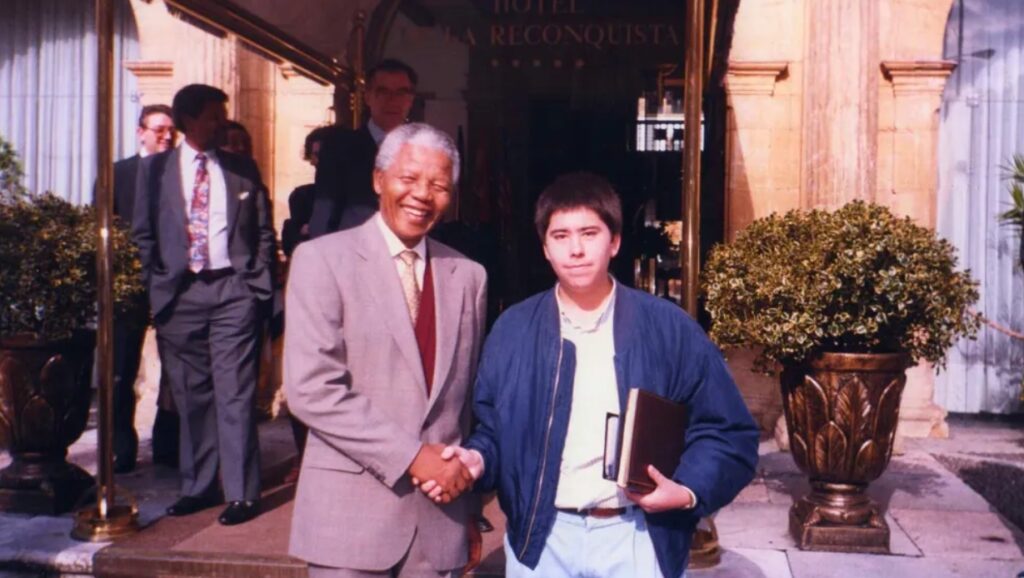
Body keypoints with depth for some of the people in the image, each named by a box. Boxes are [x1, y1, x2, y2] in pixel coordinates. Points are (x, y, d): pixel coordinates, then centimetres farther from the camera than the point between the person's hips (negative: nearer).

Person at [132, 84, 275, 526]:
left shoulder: (243, 169, 10)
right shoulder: (155, 168, 10)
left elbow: (264, 231, 11)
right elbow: (143, 232, 11)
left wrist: (257, 278, 3)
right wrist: (157, 283, 3)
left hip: (233, 290, -1)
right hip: (179, 293, 2)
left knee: (235, 392, -5)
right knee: (191, 395, 7)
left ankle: (241, 493, 0)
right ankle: (198, 487, 19)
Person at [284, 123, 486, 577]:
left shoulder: (468, 276, 8)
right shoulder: (322, 259, -4)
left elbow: (468, 399, 12)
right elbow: (311, 388, -13)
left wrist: (468, 506, 13)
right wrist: (412, 455, -16)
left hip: (440, 516, 4)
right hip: (352, 511, -3)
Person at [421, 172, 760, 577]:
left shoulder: (670, 328, -3)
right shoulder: (513, 330, 2)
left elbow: (729, 431, 1)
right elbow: (491, 427, 8)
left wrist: (688, 490, -13)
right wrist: (477, 458, -12)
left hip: (638, 537, -1)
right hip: (541, 537, 1)